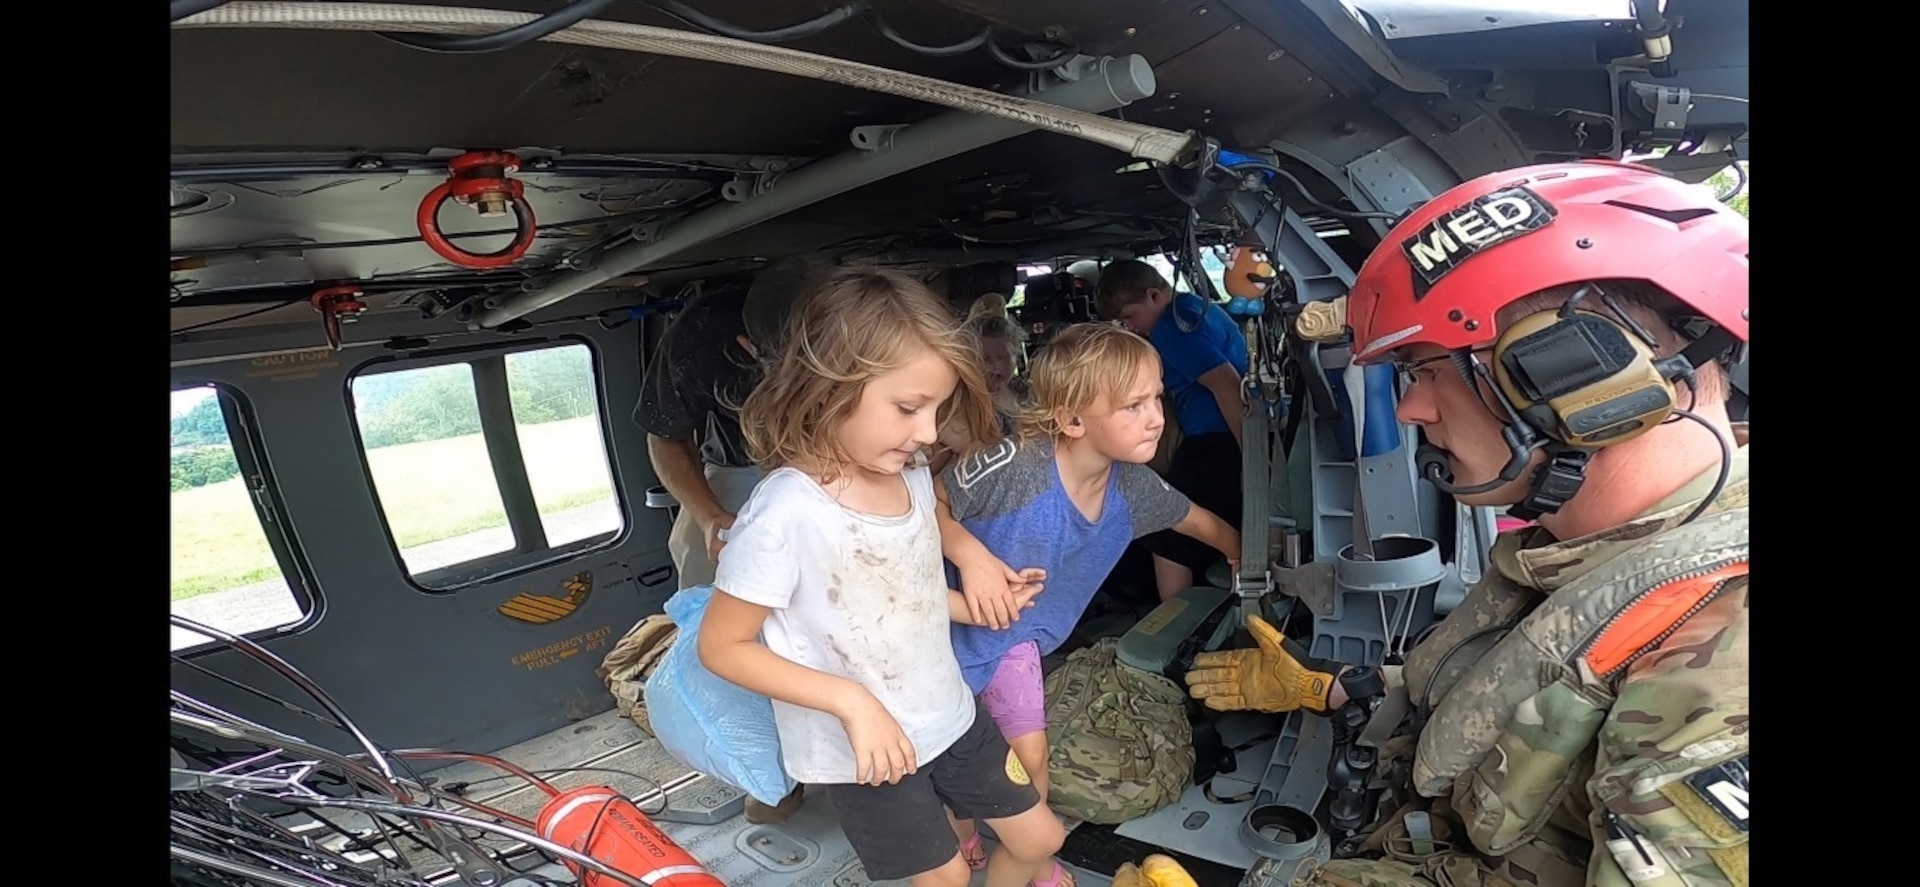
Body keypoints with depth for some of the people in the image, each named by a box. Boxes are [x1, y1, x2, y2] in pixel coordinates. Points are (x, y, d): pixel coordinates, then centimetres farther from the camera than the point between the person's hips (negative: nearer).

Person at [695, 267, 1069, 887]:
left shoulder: (912, 475, -7)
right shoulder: (785, 512, -29)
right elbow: (721, 646, -20)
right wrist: (850, 701, -26)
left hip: (949, 716, 6)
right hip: (860, 751, -6)